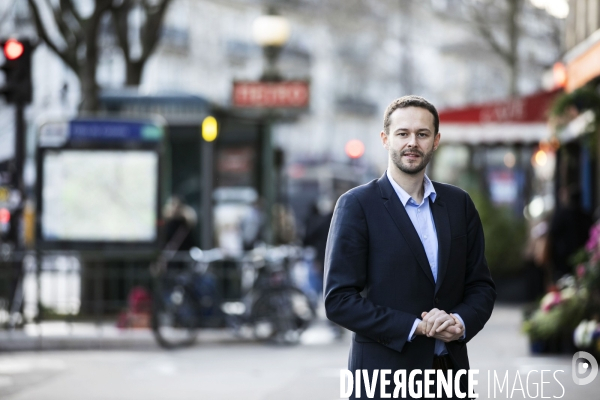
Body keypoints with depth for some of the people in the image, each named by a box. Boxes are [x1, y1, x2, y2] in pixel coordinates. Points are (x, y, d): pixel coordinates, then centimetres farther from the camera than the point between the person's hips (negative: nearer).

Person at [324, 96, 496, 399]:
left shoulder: (459, 203, 9)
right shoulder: (357, 205, -5)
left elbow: (481, 286, 12)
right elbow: (339, 299, -10)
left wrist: (460, 322, -9)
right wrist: (414, 326, -16)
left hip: (451, 374, 4)